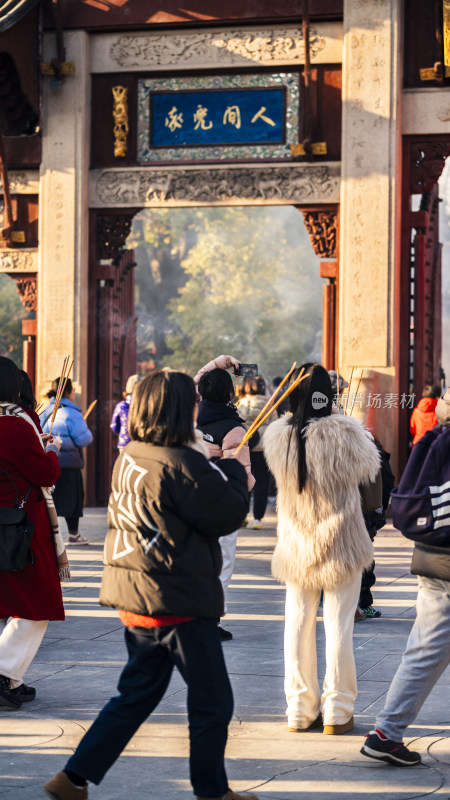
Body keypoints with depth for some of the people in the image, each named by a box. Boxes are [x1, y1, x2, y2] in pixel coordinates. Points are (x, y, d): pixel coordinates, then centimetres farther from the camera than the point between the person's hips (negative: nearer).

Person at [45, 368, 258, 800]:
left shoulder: (128, 457, 7)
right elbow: (228, 515, -12)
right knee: (212, 703, 8)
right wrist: (234, 469, 2)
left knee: (136, 695, 19)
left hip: (135, 599, 8)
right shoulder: (182, 465, -19)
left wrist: (213, 466, 12)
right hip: (179, 601, -8)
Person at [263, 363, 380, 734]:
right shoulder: (345, 433, -18)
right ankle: (337, 712, 10)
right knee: (339, 627, 4)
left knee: (298, 624, 11)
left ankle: (301, 710, 17)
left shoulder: (278, 436, -8)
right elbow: (369, 467, -1)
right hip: (341, 545, -3)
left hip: (296, 547, 3)